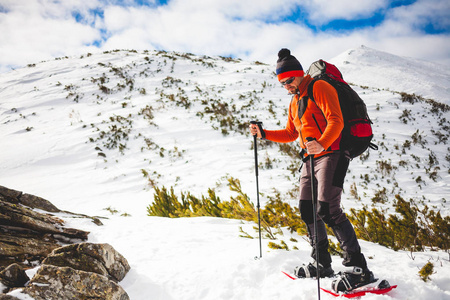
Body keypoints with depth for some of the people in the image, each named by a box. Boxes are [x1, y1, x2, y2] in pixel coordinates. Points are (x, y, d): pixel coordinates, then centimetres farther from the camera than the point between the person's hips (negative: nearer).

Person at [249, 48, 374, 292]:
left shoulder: (319, 87, -7)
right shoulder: (294, 102, 21)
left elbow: (336, 121, -19)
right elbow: (290, 134, 26)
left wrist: (322, 144, -36)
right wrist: (263, 134, 16)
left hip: (331, 153, -9)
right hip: (311, 158, 9)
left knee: (328, 210, -18)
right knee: (307, 210, 8)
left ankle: (359, 268, -12)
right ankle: (322, 264, 20)